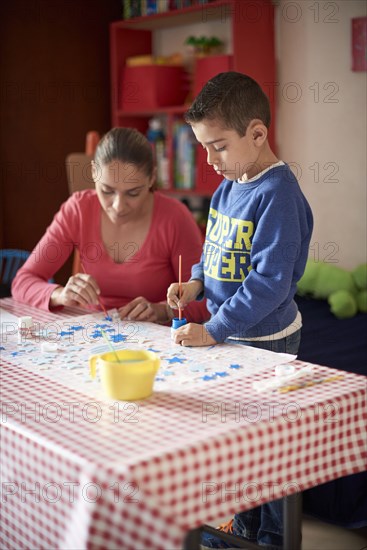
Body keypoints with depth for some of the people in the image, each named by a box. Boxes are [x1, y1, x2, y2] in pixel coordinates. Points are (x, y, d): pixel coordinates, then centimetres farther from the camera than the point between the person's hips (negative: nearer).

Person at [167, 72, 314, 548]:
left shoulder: (278, 192, -22)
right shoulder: (229, 184, 5)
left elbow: (269, 281, -26)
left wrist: (214, 330, -25)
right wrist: (196, 283, -3)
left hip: (267, 340, -9)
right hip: (230, 335, 9)